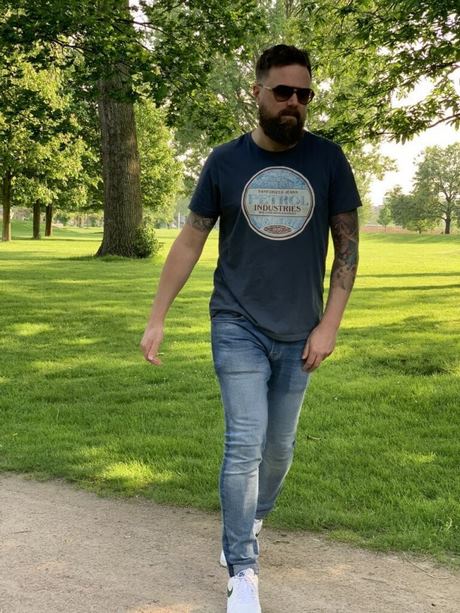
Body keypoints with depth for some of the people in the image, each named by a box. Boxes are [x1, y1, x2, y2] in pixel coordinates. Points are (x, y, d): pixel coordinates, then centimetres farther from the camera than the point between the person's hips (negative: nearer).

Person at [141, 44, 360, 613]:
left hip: (298, 333, 2)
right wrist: (156, 318, 0)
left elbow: (347, 242, 0)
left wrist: (329, 325, -6)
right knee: (246, 443, -9)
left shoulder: (327, 159, -2)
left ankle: (252, 521, 40)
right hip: (239, 326, -2)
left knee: (279, 446, 13)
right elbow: (190, 241, 2)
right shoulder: (225, 161, -4)